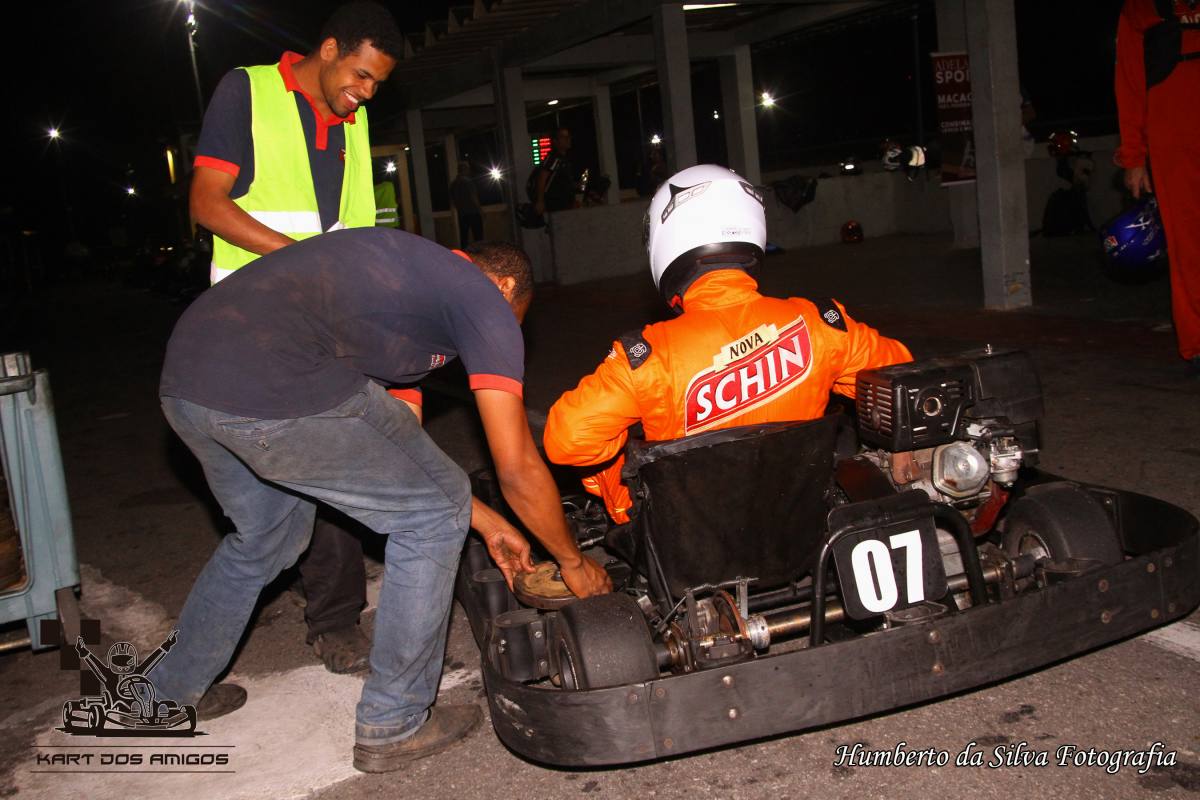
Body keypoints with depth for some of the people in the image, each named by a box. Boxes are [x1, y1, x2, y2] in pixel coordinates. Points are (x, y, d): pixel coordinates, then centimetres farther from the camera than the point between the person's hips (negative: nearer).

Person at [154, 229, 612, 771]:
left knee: (261, 540, 33)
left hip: (182, 379, 10)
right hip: (278, 391, -10)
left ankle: (172, 692, 51)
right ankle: (391, 727, 20)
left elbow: (398, 443, 35)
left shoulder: (406, 267, 33)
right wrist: (573, 562, 21)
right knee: (434, 515, 10)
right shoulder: (486, 300, 8)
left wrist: (486, 524, 39)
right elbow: (517, 468, 5)